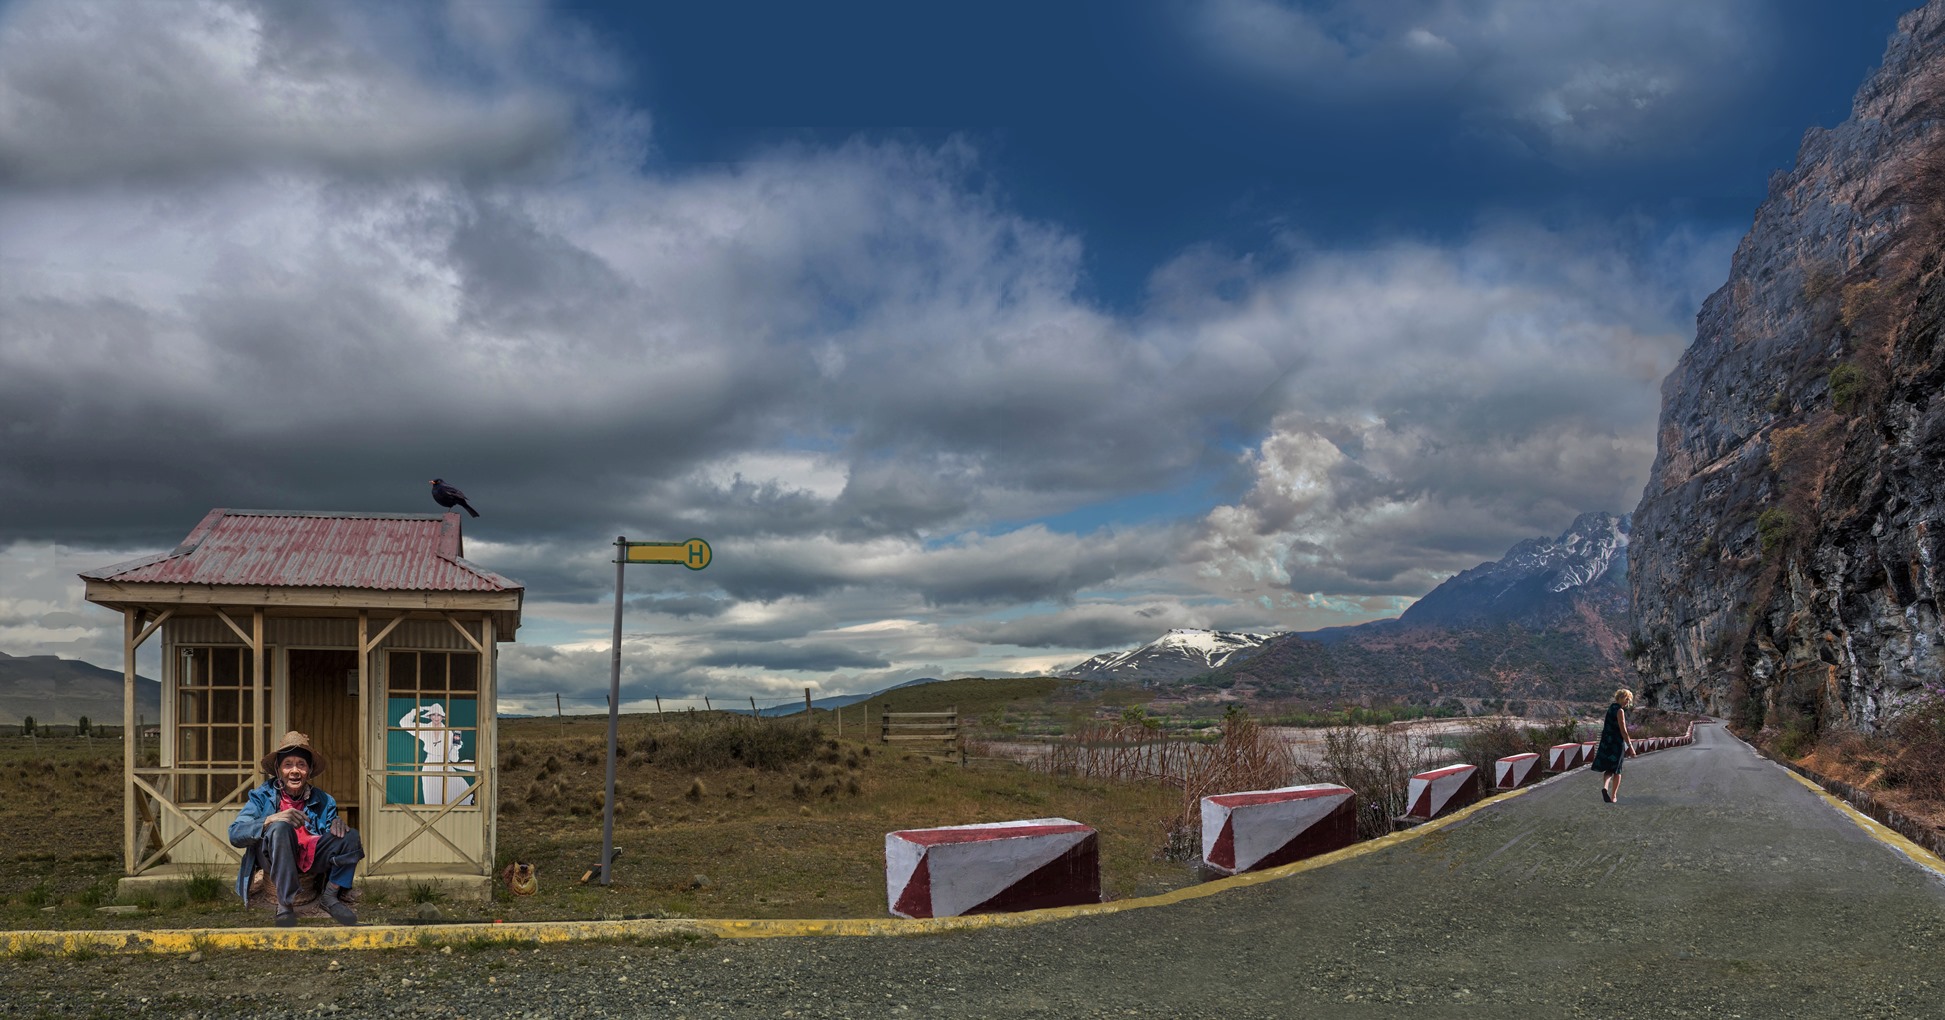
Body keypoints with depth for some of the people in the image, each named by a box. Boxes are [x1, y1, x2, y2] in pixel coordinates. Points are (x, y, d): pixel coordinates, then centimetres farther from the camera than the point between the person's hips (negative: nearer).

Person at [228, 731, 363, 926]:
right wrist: (271, 820, -25)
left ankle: (330, 896, -6)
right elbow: (235, 834, -7)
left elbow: (333, 837, 12)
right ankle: (284, 904, -30)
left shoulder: (322, 801, 15)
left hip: (311, 858, 3)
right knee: (281, 827, -33)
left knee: (351, 837, -18)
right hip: (273, 858, -3)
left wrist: (337, 824, -13)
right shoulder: (263, 796, 6)